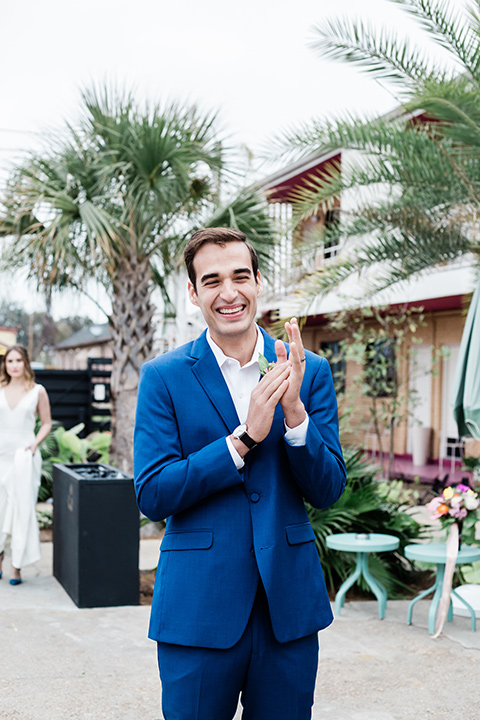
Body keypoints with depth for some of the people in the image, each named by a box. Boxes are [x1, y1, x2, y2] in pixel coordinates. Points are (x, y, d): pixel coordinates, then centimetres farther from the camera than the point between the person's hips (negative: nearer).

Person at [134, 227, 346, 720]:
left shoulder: (310, 371, 2)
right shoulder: (164, 376, -4)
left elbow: (327, 491, -1)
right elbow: (151, 495, -10)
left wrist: (294, 411, -17)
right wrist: (245, 438, -19)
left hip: (289, 605, 2)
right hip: (198, 607, -2)